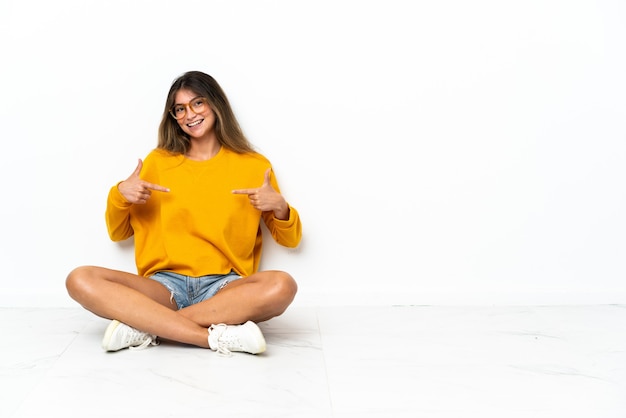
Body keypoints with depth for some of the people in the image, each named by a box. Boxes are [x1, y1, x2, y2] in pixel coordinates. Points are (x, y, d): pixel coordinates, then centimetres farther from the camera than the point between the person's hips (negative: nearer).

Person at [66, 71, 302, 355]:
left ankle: (144, 327, -26)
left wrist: (279, 207, -8)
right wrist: (119, 195, 0)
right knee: (80, 280, -25)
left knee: (282, 286, -34)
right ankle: (217, 337, -31)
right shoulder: (158, 161, 15)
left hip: (223, 287, -1)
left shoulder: (253, 165, 10)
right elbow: (118, 233, 20)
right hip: (165, 285, 1)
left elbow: (289, 239, 13)